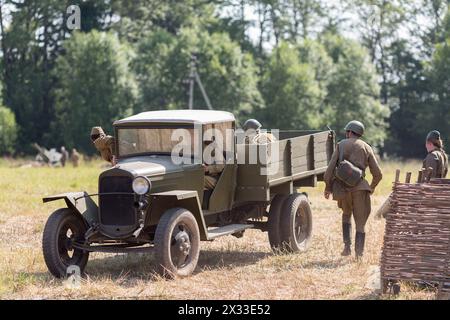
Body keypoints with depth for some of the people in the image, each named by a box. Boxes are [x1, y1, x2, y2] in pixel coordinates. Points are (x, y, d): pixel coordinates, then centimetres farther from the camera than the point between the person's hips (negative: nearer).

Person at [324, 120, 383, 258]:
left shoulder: (341, 145, 5)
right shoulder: (366, 148, 8)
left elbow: (331, 168, -3)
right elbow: (377, 173, 5)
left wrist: (328, 187, 6)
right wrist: (372, 187, 23)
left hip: (342, 188, 1)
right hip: (359, 188, -1)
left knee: (346, 214, 26)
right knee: (360, 223, 7)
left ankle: (347, 246, 12)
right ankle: (359, 254, -3)